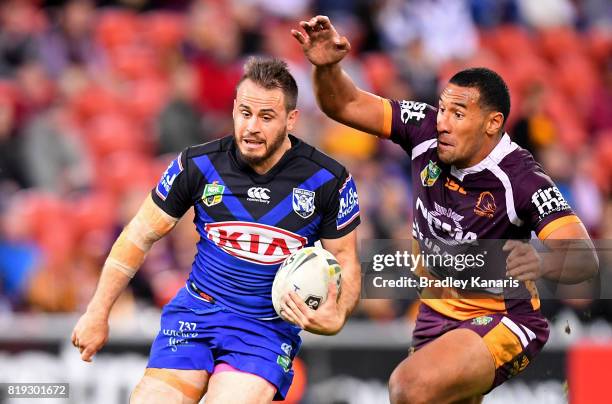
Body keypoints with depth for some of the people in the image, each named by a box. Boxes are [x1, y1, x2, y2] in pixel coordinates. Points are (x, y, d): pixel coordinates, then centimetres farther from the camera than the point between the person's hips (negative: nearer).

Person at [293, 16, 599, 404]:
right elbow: (347, 105, 0)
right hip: (437, 314, 7)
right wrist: (327, 66, -22)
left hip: (503, 322, -7)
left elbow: (586, 259, -34)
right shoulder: (426, 130, -10)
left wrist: (542, 263, -56)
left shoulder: (522, 178, -25)